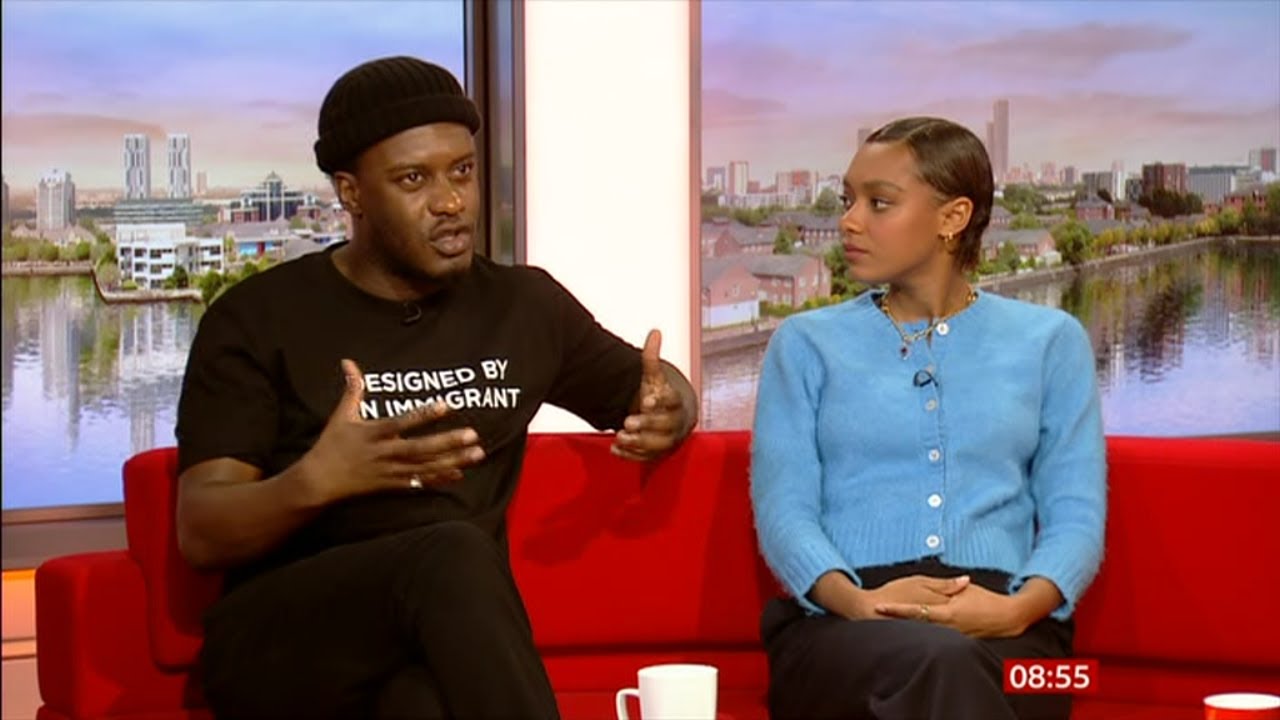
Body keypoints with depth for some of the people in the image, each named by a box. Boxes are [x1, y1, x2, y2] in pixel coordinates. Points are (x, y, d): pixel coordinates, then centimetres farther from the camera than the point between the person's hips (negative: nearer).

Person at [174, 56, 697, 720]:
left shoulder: (525, 305, 15)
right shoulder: (257, 319, 2)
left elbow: (662, 392, 29)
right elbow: (200, 533, -4)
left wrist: (668, 415, 1)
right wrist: (315, 480, -26)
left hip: (448, 644, 1)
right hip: (280, 642, -1)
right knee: (453, 554, -36)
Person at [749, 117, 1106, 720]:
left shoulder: (1049, 342, 17)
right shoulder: (806, 344, 16)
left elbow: (1076, 513, 8)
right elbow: (783, 509, 4)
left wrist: (1018, 608, -14)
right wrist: (859, 601, -17)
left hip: (1005, 630, 1)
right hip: (839, 625, -1)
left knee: (956, 668, -38)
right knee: (936, 663, -38)